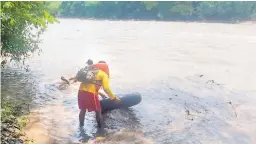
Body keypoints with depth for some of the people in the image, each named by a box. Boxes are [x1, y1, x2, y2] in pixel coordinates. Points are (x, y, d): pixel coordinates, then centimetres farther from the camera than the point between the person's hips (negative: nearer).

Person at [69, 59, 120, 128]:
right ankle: (100, 127, 23)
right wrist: (114, 98, 2)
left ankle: (81, 125, 40)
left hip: (81, 91, 6)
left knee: (83, 110, 25)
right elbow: (106, 88, -6)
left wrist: (99, 93, 35)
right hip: (91, 93, -6)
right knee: (98, 111, 13)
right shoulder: (104, 75, 6)